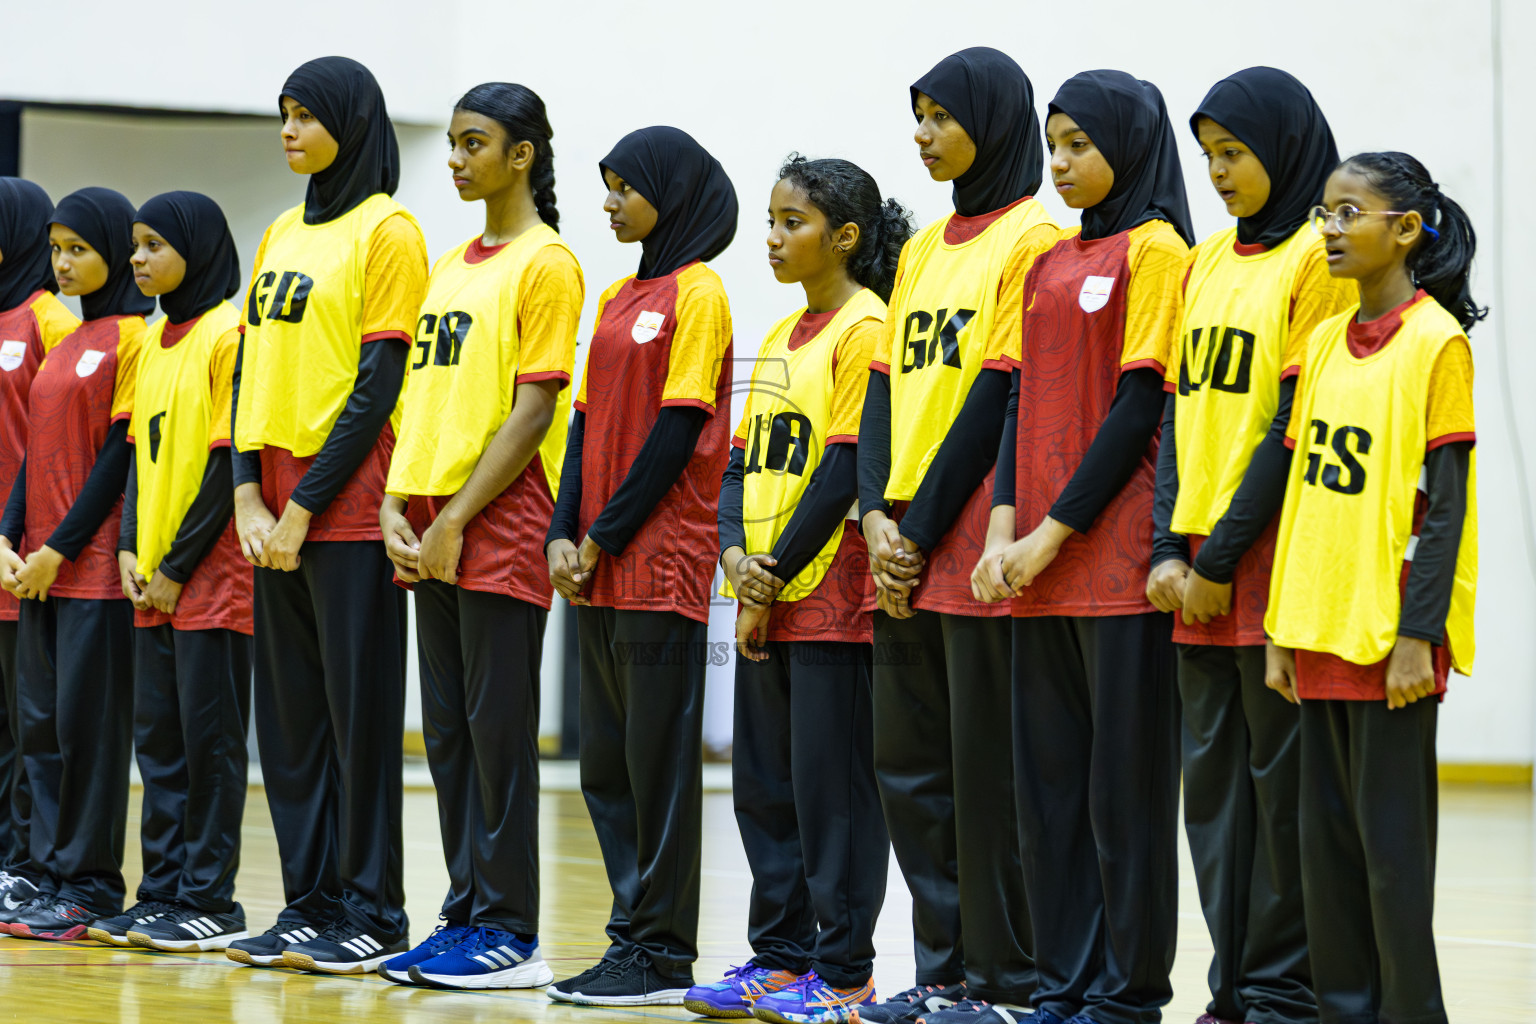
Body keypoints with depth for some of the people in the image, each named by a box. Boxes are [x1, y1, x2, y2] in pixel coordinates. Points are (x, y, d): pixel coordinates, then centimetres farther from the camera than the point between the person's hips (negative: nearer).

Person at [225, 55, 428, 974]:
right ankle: (310, 906, 15)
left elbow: (379, 384, -12)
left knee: (360, 711, -3)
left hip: (347, 508, -7)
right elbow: (252, 367, 15)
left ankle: (372, 913, 3)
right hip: (277, 512, 7)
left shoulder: (388, 232, -6)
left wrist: (305, 506, -13)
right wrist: (250, 496, 2)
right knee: (288, 715, 9)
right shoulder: (283, 235, 16)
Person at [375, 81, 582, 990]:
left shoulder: (546, 263, -7)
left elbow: (534, 410, -13)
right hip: (431, 535, 8)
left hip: (501, 530, -8)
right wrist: (397, 505, 4)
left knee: (499, 727, -5)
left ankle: (511, 934, -1)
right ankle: (467, 916, 15)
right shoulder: (451, 266, 18)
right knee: (449, 732, 9)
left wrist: (456, 519, -16)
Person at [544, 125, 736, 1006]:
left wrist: (608, 535, -12)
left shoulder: (697, 293, -7)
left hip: (662, 561, -8)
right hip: (598, 569, 8)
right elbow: (590, 421, 16)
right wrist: (565, 535, 4)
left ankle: (663, 953, 0)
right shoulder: (619, 297, 17)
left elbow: (679, 428, -13)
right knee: (606, 759, 9)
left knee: (659, 756, -4)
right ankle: (635, 931, 15)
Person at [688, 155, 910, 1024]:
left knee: (832, 783, -4)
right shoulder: (780, 340, 16)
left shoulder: (865, 330, -10)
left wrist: (776, 578, -14)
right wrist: (735, 554, -3)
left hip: (833, 600, -8)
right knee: (763, 782, 10)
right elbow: (745, 462, 15)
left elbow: (846, 471, -15)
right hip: (766, 598, 8)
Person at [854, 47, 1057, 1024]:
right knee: (909, 764, 10)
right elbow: (887, 387, 14)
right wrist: (878, 517, 0)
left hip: (978, 549, -8)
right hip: (902, 554, 8)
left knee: (987, 764, -5)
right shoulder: (923, 249, 18)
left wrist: (924, 529, -13)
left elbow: (1000, 396, -13)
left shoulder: (1030, 239, -7)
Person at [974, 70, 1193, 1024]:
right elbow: (1023, 400, 14)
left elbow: (1141, 405, -11)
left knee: (1125, 774, -3)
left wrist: (1054, 533, -12)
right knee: (1050, 773, 8)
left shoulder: (1155, 249, -5)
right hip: (1038, 562, 7)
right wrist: (1004, 527, 0)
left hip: (1118, 552, -7)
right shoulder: (1049, 265, 17)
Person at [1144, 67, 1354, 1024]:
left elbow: (1298, 425, -12)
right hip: (1200, 569, 7)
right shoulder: (1208, 262, 15)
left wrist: (1223, 556, -13)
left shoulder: (1318, 258, -7)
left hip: (1276, 558, -7)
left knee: (1282, 779, -3)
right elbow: (1179, 407, 14)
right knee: (1213, 779, 9)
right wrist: (1171, 548, 3)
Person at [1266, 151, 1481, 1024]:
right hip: (1322, 628, 7)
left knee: (1391, 834, -3)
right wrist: (1284, 629, 12)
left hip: (1392, 633, -7)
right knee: (1327, 832, 9)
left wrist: (1418, 634, -15)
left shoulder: (1436, 342, -8)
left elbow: (1447, 501, -11)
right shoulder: (1325, 343, 12)